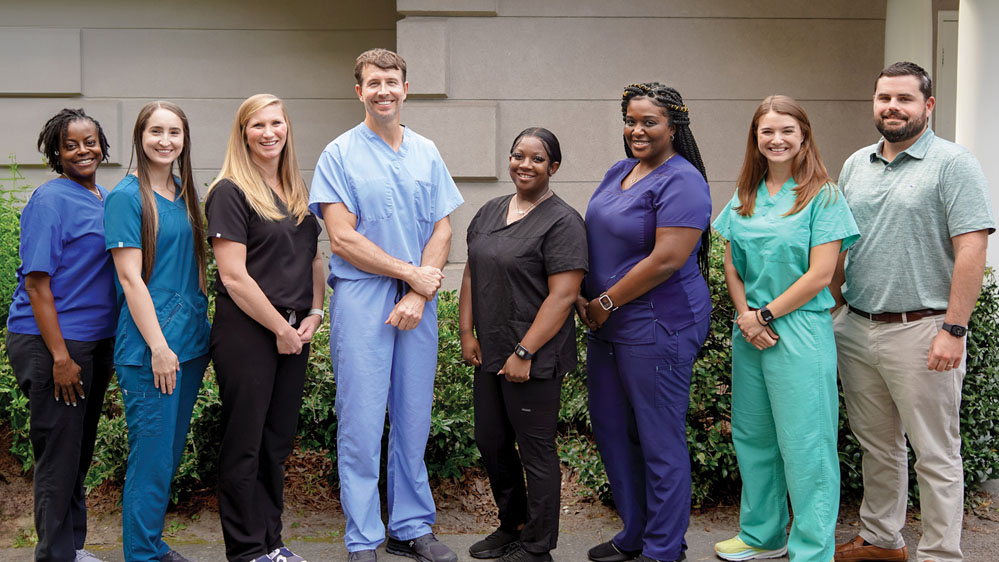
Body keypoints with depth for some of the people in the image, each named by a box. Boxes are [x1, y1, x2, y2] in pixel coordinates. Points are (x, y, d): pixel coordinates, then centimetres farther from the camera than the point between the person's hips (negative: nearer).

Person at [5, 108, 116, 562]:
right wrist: (60, 356, -20)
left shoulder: (107, 200, 11)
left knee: (80, 451, 16)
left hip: (96, 342, 8)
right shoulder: (50, 200, -11)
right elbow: (37, 282, -15)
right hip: (50, 343, -8)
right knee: (59, 453, 0)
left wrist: (110, 347, 13)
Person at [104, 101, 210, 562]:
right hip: (149, 348, -7)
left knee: (171, 451, 15)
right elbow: (131, 277, -14)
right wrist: (158, 346, -18)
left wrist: (202, 334, 14)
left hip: (190, 342, 8)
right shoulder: (127, 197, -9)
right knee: (151, 459, -2)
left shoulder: (184, 194, 12)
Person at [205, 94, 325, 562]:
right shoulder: (230, 193, -8)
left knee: (277, 441, 13)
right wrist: (281, 328, -11)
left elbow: (314, 258, 18)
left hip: (294, 334, 7)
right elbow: (234, 277, -14)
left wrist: (313, 314, 3)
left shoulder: (298, 192, 13)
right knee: (245, 444, 2)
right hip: (246, 333, -7)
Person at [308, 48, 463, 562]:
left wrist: (418, 294, -7)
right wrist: (410, 272, -7)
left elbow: (442, 230, 7)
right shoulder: (339, 154, -1)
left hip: (418, 303, 4)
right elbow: (342, 238, -8)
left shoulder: (427, 154, 12)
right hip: (360, 300, -4)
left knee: (413, 421, 9)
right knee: (361, 425, -1)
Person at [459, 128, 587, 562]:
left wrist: (524, 353, -19)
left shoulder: (562, 222, -13)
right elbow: (472, 274, 16)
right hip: (490, 353, 8)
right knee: (491, 443, 17)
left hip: (534, 359, -8)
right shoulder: (490, 213, 11)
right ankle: (512, 526, 36)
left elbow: (562, 296, -18)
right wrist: (467, 332, 7)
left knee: (535, 450, 2)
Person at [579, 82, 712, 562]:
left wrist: (607, 303, -15)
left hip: (657, 328, -9)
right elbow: (599, 240, 19)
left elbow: (667, 258, -22)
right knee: (610, 428, 16)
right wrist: (585, 298, 4)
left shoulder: (680, 181, -14)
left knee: (659, 440, 1)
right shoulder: (619, 171, 13)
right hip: (608, 325, 9)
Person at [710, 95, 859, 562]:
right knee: (753, 437, 14)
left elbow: (820, 274, -11)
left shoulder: (823, 197, -5)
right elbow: (731, 265, 12)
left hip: (800, 330, -6)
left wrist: (766, 314, -10)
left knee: (804, 445, -2)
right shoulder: (744, 198, 11)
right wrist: (744, 315, -4)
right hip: (749, 331, 6)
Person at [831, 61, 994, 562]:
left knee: (935, 455, 3)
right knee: (877, 446, 17)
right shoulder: (855, 165, 12)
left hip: (919, 331, -6)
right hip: (855, 328, 6)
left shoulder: (953, 164, -7)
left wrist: (953, 330, -19)